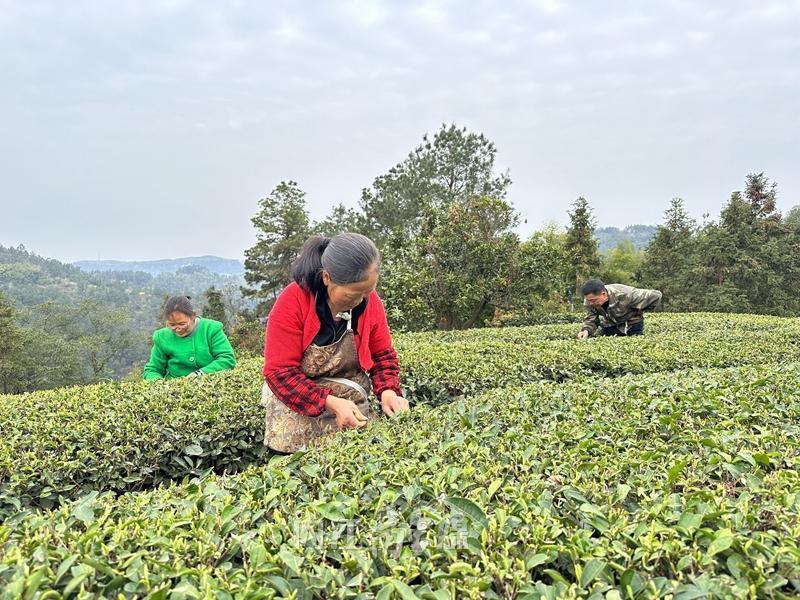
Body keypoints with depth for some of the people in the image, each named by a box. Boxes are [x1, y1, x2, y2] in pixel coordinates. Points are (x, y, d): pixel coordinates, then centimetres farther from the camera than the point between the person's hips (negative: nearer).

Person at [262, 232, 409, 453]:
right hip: (297, 406, -3)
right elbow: (280, 372, -19)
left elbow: (383, 355, 4)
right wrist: (331, 402, -28)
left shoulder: (370, 301, -6)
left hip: (352, 401, 3)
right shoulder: (292, 303, -20)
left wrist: (388, 391, -16)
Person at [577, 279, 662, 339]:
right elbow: (590, 320, -16)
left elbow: (656, 295, -30)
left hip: (632, 324, -3)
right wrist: (586, 330, -40)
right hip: (609, 325, 3)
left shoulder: (624, 295, -39)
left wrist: (639, 311, -17)